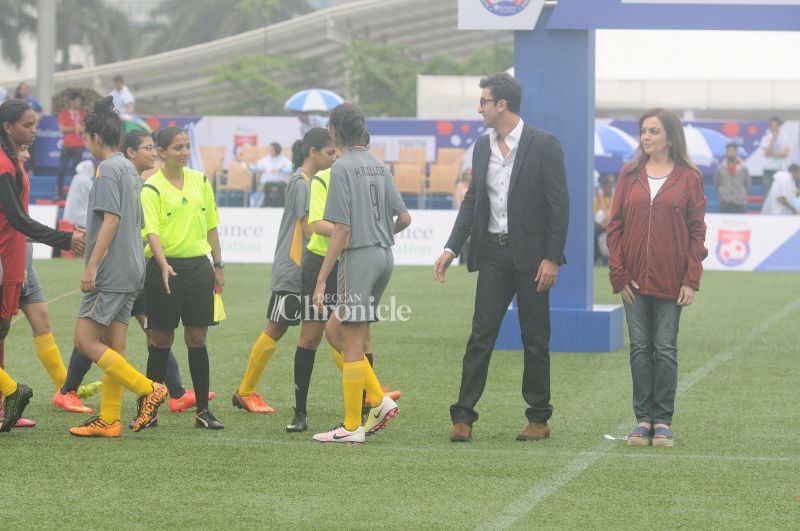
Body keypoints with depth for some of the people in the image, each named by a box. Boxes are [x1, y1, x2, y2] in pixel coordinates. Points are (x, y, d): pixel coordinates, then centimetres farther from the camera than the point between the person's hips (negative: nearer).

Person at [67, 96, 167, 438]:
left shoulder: (107, 169, -11)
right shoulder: (130, 170, 17)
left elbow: (111, 220, -19)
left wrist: (91, 266, -20)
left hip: (110, 271, -10)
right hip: (131, 270, 10)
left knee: (85, 341, -8)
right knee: (112, 347, 8)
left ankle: (148, 390, -11)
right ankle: (109, 420, 7)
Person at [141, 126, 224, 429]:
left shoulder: (200, 181, 10)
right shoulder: (152, 188, -6)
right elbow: (152, 231, -16)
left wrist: (218, 265, 15)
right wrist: (163, 264, -31)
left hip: (198, 265, 4)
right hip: (165, 268, -4)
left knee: (197, 338, 3)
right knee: (162, 339, 2)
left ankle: (203, 410, 7)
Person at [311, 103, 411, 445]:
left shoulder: (343, 167, -10)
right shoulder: (379, 166, 12)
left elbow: (341, 230, -15)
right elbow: (404, 218, 13)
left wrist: (321, 279, -14)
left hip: (358, 255, -8)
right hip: (384, 256, 8)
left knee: (352, 343, -2)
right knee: (345, 336, 16)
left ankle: (352, 427, 1)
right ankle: (378, 401, 4)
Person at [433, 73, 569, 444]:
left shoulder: (544, 145, -8)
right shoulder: (482, 147, 10)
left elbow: (559, 204, -9)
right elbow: (472, 201, 14)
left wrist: (551, 258, -14)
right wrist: (451, 249, 4)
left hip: (531, 255, -4)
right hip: (493, 253, 4)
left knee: (535, 339, 4)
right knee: (480, 335, -1)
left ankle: (539, 418, 12)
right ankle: (463, 416, -2)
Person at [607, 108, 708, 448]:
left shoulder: (688, 178, 1)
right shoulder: (630, 175, 6)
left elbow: (697, 231, 0)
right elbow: (615, 226, 6)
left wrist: (691, 280, -7)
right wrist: (618, 274, -3)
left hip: (671, 280, -2)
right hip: (634, 279, 2)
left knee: (665, 349, 1)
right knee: (640, 348, 4)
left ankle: (663, 421, 7)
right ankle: (643, 419, 9)